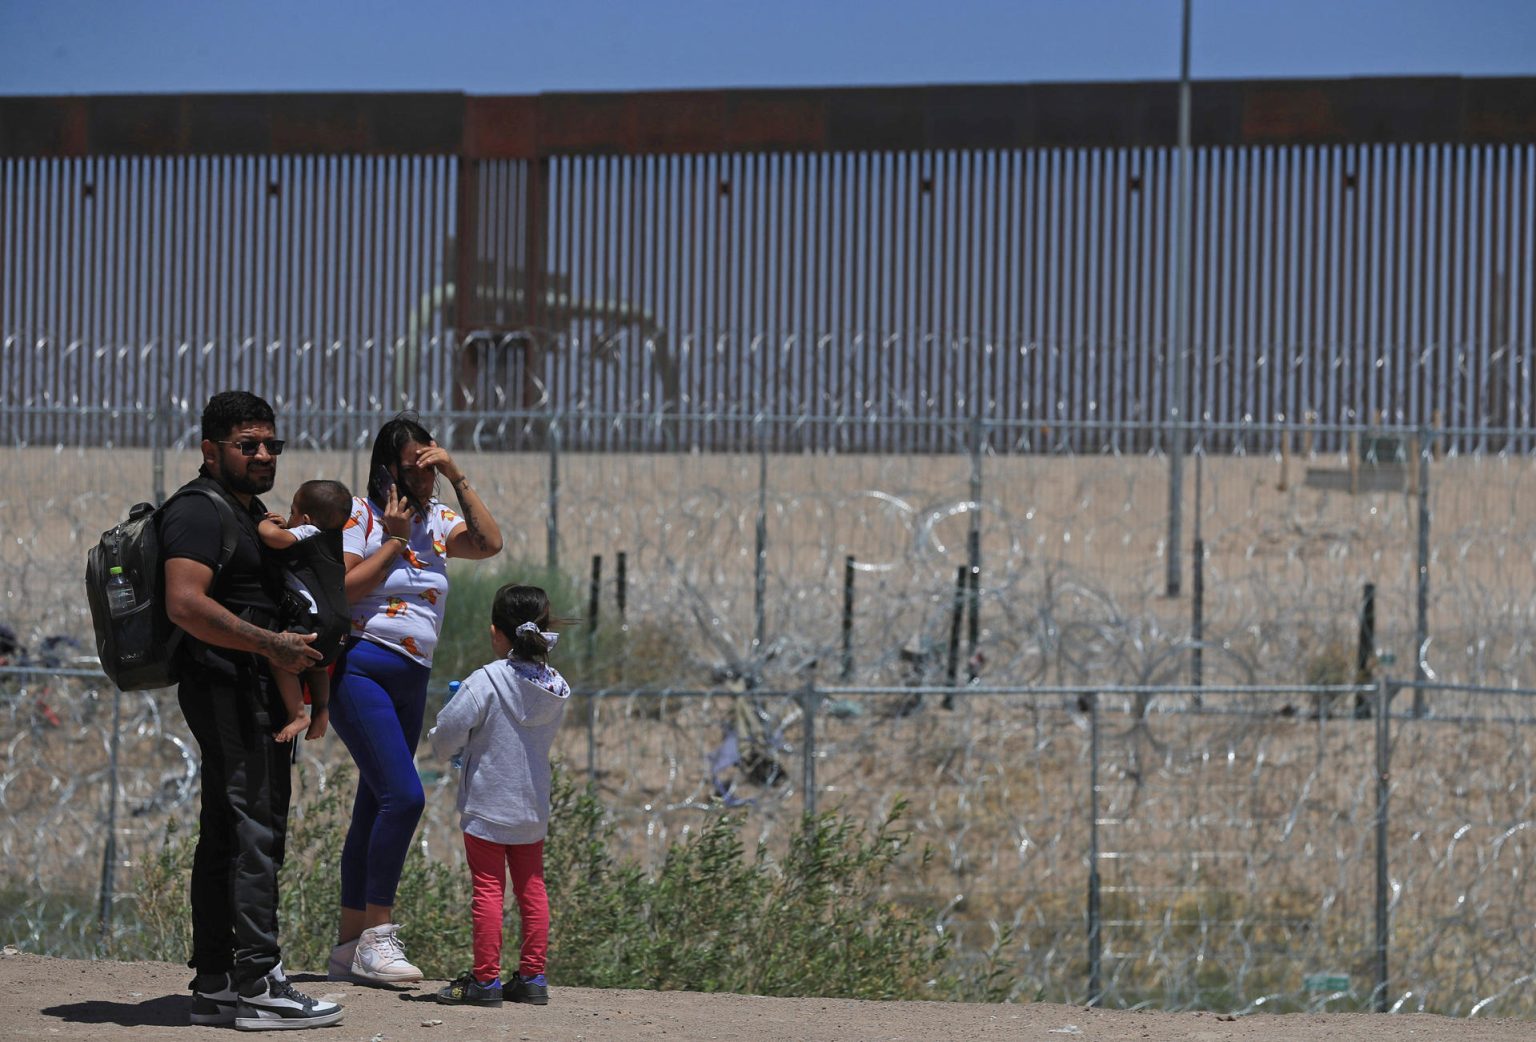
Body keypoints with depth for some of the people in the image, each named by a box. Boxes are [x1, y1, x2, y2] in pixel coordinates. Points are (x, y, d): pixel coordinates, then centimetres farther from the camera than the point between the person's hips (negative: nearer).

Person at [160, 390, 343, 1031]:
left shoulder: (252, 515, 22)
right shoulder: (200, 511, -11)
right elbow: (186, 604, -24)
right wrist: (272, 646, -23)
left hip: (254, 691, 11)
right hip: (227, 687, -11)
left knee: (224, 836, 10)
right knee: (255, 832, -13)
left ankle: (213, 985, 12)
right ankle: (258, 985, -16)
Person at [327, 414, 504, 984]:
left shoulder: (437, 521, 14)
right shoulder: (360, 516, -4)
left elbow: (489, 544, -2)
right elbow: (341, 590, -13)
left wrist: (457, 477, -5)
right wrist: (395, 540, -10)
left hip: (412, 679, 7)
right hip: (359, 667, -7)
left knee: (375, 808, 8)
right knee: (403, 795, -20)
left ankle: (350, 945, 12)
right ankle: (377, 934, -15)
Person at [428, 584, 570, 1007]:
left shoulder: (486, 682, -18)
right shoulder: (556, 687, 0)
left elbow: (445, 737, -19)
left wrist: (438, 739, 5)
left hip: (487, 806, -5)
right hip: (533, 807, 5)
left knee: (488, 889, -1)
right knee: (532, 889, 12)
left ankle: (485, 979, 1)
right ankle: (532, 976, 14)